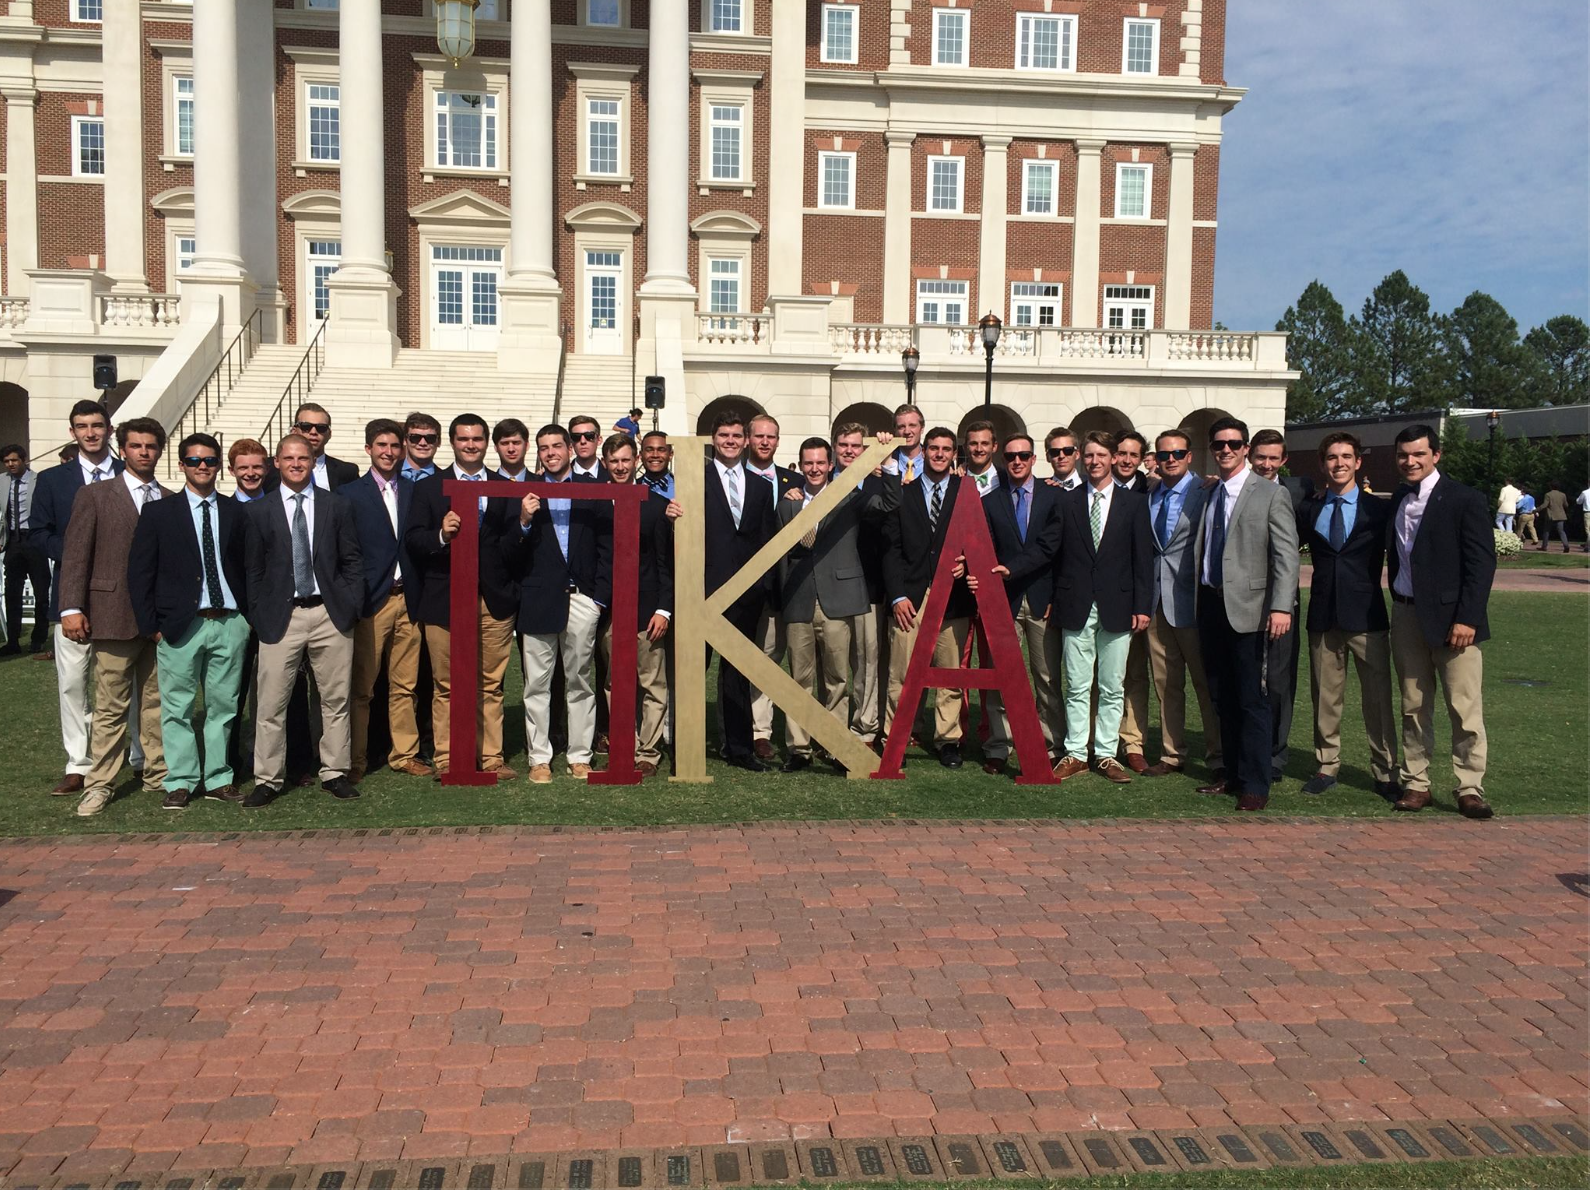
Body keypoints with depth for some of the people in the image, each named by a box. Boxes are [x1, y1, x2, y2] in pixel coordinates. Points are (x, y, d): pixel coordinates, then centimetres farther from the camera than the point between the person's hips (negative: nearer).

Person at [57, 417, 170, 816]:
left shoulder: (171, 501, 12)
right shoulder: (95, 496, 3)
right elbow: (75, 555, -1)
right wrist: (71, 608, -9)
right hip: (113, 615, -3)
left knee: (157, 702, 8)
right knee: (110, 707, 0)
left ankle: (157, 775, 18)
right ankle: (99, 784, 8)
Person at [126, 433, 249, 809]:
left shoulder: (235, 511, 10)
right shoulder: (158, 513, 4)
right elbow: (139, 574, 3)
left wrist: (249, 616, 4)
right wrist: (151, 626, -2)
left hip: (230, 623, 2)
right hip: (180, 626, -2)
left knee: (223, 707, 7)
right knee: (178, 708, 2)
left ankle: (217, 779, 17)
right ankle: (181, 781, 12)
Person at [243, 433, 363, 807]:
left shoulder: (337, 506, 7)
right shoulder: (258, 511, 6)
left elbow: (352, 561, 8)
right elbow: (253, 569, 7)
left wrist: (351, 607, 0)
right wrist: (258, 616, 0)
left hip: (330, 614, 1)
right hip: (281, 617, -1)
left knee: (336, 700, 6)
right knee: (270, 703, 0)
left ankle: (335, 773, 17)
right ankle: (267, 779, 9)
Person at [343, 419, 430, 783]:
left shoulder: (413, 492, 11)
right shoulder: (350, 494, 0)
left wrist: (417, 594, -1)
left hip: (407, 599, 4)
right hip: (371, 601, -3)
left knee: (405, 686, 8)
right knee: (361, 687, 1)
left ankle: (405, 755, 19)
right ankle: (355, 761, 10)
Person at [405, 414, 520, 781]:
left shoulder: (505, 489, 12)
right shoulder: (429, 487, 8)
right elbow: (411, 539, 0)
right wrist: (441, 535, -19)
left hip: (494, 598, 1)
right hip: (445, 597, -1)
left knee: (491, 683, 5)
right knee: (446, 685, 4)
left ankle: (491, 757, 13)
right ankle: (446, 758, 13)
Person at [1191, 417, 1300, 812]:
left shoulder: (1270, 494, -4)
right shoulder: (1207, 495, 13)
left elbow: (1286, 555, -10)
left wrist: (1281, 607, -18)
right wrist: (1199, 601, 6)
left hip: (1247, 606, -6)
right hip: (1211, 604, 6)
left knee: (1251, 699, -3)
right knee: (1222, 697, 12)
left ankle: (1255, 784, 4)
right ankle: (1233, 774, 22)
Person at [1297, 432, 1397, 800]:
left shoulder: (1377, 509, 2)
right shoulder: (1309, 510, 8)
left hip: (1367, 616, -2)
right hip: (1323, 616, 2)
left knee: (1378, 698, -1)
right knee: (1324, 697, 9)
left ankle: (1386, 773, 10)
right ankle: (1326, 766, 21)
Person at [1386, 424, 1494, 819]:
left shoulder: (1464, 500, -7)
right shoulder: (1397, 502, 11)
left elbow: (1482, 562, -10)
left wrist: (1467, 619, -15)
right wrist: (1399, 602, 7)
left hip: (1452, 619, -5)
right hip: (1406, 617, 5)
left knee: (1465, 710, -3)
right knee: (1413, 708, 9)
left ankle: (1470, 789, 4)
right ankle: (1416, 783, 17)